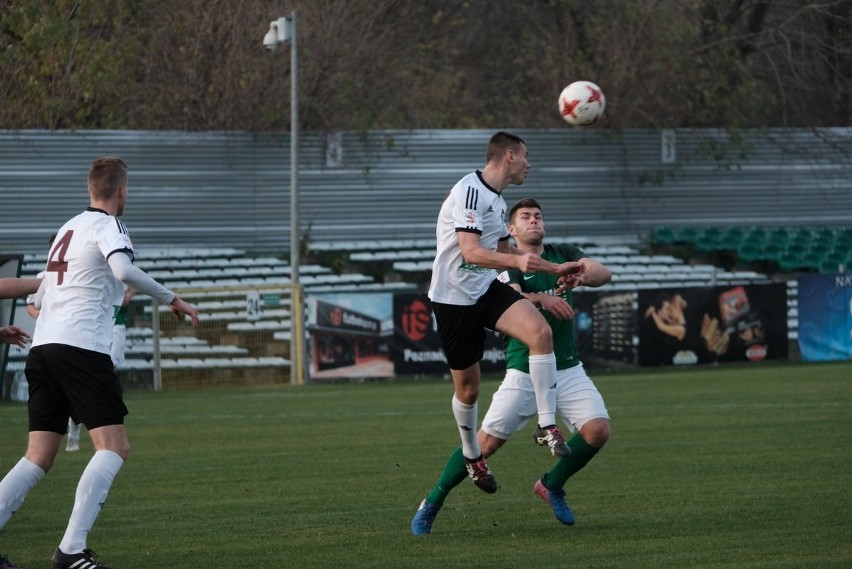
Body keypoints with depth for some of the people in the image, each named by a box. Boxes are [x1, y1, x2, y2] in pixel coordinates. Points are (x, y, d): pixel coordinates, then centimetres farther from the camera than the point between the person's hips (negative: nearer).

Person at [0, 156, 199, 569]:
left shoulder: (68, 227, 22)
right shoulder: (107, 226, -2)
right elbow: (123, 270, -23)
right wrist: (171, 299, -15)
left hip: (42, 348, 8)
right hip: (82, 348, -8)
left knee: (38, 458, 9)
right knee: (114, 448, -9)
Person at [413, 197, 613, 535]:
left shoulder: (563, 254, 8)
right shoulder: (507, 264, -4)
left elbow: (604, 273, -8)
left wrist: (584, 275, -32)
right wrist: (542, 298, -47)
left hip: (567, 369, 4)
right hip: (524, 373, -3)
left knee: (598, 430, -15)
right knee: (487, 442, -7)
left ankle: (552, 485, 11)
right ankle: (432, 504, 10)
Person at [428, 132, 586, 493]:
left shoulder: (497, 200, 14)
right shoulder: (470, 191, -17)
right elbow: (471, 251, -27)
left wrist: (556, 269, 26)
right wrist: (517, 261, -40)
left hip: (487, 289, 7)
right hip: (453, 298, -7)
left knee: (540, 331, -21)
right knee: (467, 387, 2)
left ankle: (547, 426, -17)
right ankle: (471, 455, 28)